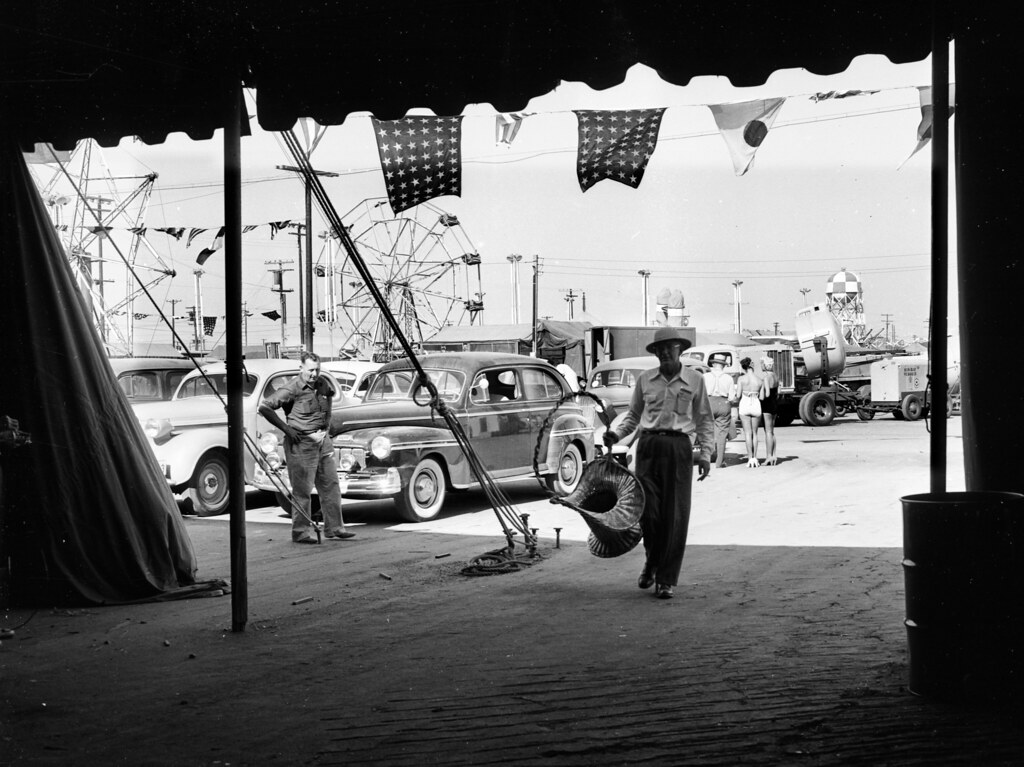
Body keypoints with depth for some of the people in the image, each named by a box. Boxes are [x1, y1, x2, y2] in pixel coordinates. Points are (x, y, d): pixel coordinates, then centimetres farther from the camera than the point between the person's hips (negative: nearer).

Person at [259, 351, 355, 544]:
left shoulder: (323, 384, 6)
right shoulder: (292, 389, -15)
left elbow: (331, 394, 32)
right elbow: (264, 407, -17)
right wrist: (286, 428, -16)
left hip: (322, 441, 7)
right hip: (301, 443, -7)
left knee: (330, 485, 9)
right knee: (302, 490, -2)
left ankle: (334, 528, 16)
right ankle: (300, 532, 5)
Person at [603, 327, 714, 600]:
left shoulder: (695, 380, 6)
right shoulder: (645, 379, 9)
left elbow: (705, 420, 10)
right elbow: (633, 414, 18)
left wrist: (705, 454, 2)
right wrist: (616, 433, 0)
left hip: (679, 447, -1)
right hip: (649, 445, 1)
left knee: (674, 516, -3)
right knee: (648, 510, -5)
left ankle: (666, 580, 5)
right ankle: (652, 560, 24)